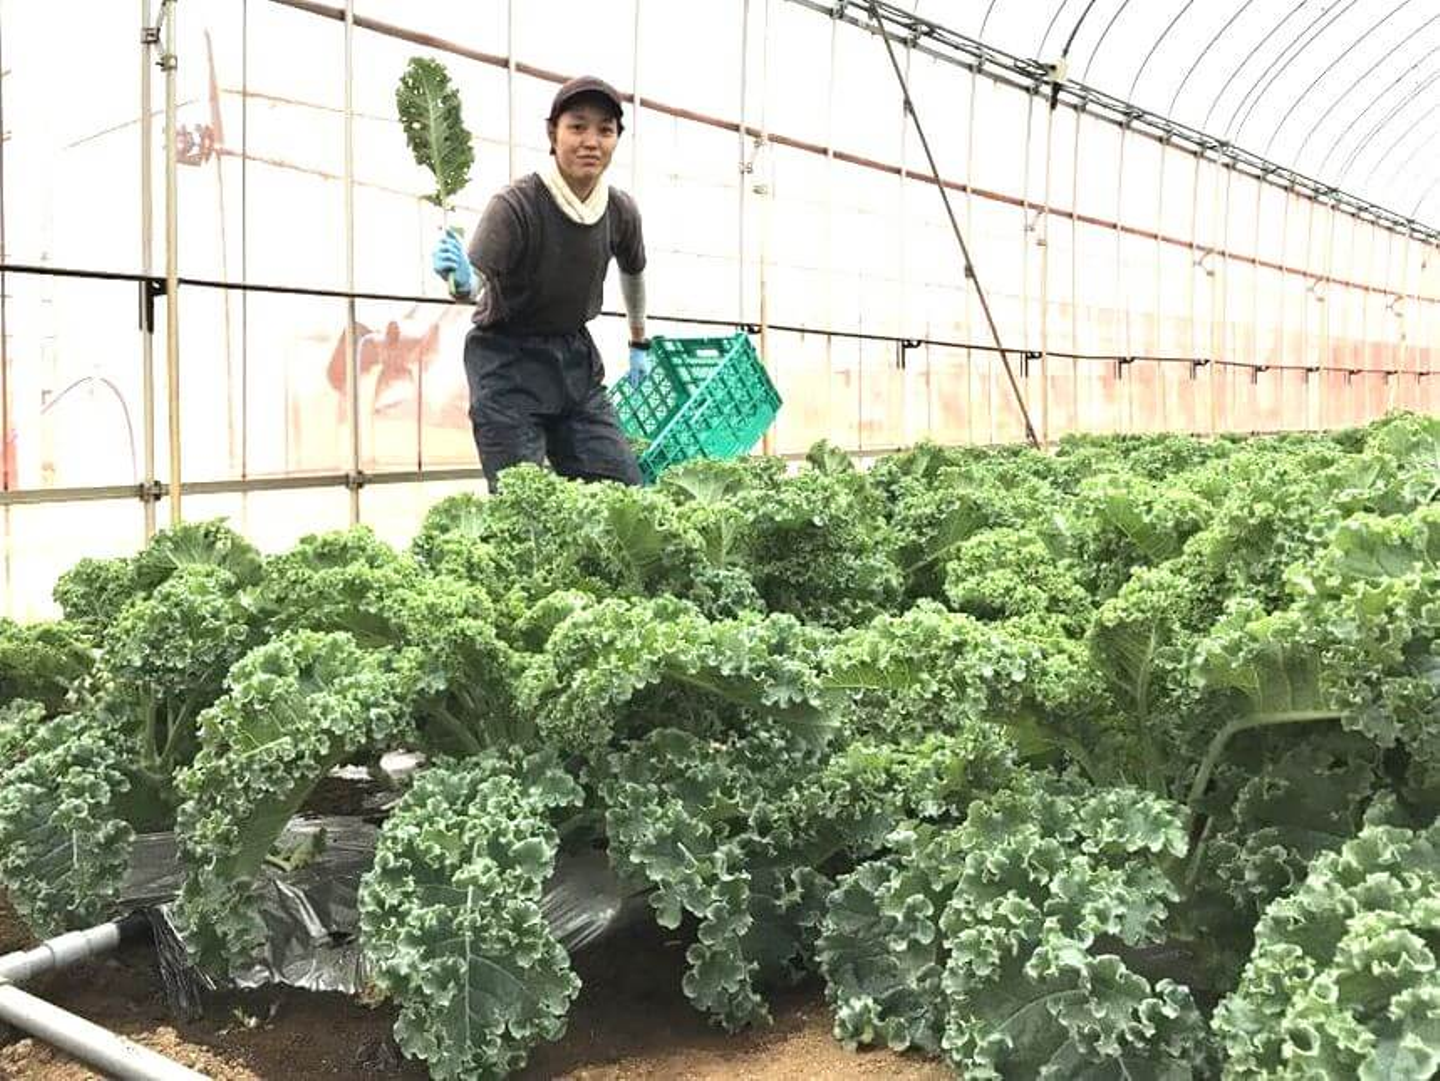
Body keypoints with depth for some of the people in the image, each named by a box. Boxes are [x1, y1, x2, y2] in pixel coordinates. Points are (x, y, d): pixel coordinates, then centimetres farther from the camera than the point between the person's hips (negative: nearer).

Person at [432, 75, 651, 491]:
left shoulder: (621, 211, -1)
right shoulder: (516, 204, -18)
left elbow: (633, 270, 19)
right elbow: (481, 283, -26)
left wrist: (639, 343, 28)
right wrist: (462, 281, -49)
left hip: (575, 357, 6)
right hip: (509, 360, -5)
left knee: (622, 488, 1)